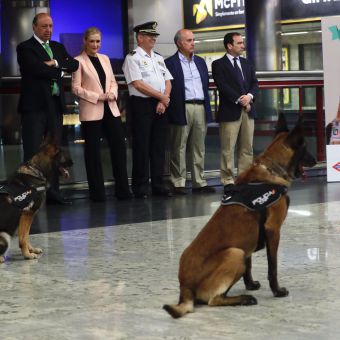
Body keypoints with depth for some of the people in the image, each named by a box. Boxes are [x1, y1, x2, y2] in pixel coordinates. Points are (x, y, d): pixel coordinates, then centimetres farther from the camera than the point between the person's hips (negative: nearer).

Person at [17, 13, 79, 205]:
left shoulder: (58, 47, 17)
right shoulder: (25, 48, -3)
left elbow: (74, 64, 3)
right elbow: (38, 69, -18)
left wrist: (55, 63, -12)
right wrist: (60, 70, -4)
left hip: (55, 104, 6)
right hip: (34, 105, -6)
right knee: (33, 153, -6)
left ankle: (53, 192, 16)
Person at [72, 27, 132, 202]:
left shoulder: (105, 59, 14)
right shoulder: (79, 61, -3)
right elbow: (76, 88, -7)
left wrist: (112, 94, -5)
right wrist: (98, 97, -14)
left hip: (110, 109, 5)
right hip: (91, 112, -5)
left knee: (119, 146, 1)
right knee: (93, 150, 1)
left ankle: (122, 189, 9)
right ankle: (97, 192, 8)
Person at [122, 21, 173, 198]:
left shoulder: (159, 58, 17)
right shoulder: (133, 58, -5)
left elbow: (167, 82, 13)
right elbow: (138, 84, -13)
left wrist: (164, 100, -5)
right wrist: (161, 97, -8)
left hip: (160, 106, 6)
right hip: (141, 104, -6)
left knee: (159, 146, 8)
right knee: (142, 147, -3)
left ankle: (158, 185, 14)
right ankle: (140, 187, 3)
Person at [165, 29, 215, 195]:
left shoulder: (200, 62, 16)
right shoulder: (170, 63, -3)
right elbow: (168, 88, -7)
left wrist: (207, 108, 13)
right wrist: (173, 110, -11)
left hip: (200, 108, 6)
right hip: (182, 109, -6)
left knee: (199, 148, 9)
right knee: (179, 148, 0)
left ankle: (199, 182, 14)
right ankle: (178, 183, 5)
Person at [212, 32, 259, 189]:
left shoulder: (246, 63, 18)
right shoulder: (218, 64, -1)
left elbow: (255, 83, 11)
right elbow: (223, 87, -11)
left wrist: (249, 96, -9)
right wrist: (239, 100, -14)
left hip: (247, 110, 6)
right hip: (230, 111, -6)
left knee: (247, 148, 6)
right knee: (228, 149, -4)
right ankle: (228, 180, 0)